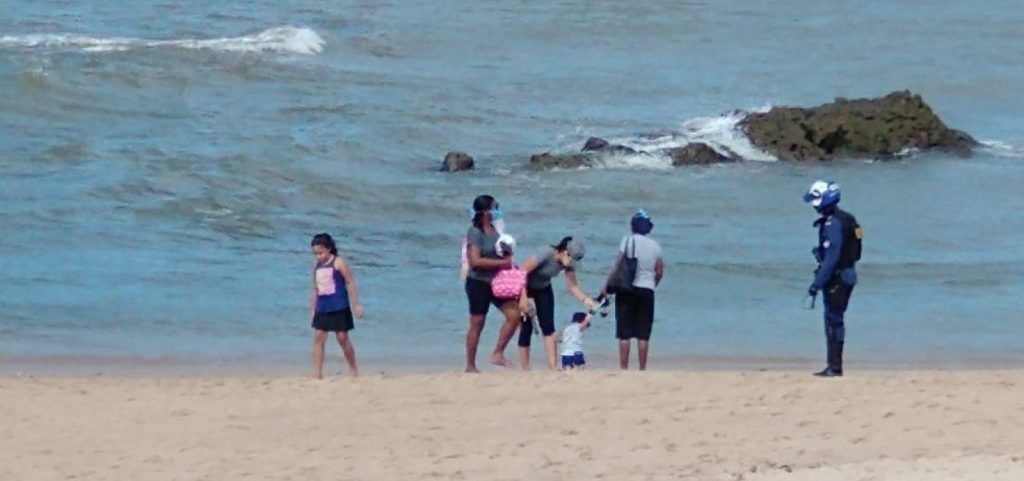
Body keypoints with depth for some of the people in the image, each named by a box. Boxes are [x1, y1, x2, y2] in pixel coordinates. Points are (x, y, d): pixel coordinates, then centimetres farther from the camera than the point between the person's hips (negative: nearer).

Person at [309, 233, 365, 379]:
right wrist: (312, 309, 16)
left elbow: (350, 283, -7)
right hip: (322, 308, 5)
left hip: (339, 308, -5)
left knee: (342, 337, 1)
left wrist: (356, 304, -10)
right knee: (318, 337, -5)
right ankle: (317, 372, -7)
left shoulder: (338, 263, -7)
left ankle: (353, 370, 15)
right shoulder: (317, 268, 11)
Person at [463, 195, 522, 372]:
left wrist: (508, 263, 4)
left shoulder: (493, 230, 9)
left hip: (496, 282, 8)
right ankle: (470, 366, 8)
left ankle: (498, 354, 8)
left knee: (514, 314, -1)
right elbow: (475, 261, -25)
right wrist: (502, 263, -22)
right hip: (478, 283, -8)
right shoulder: (475, 233, -16)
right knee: (477, 324, 0)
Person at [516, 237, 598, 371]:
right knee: (526, 327, -8)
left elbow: (572, 286, -8)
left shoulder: (569, 263, -12)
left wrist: (585, 299, -24)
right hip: (524, 287, -6)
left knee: (548, 327, -8)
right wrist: (523, 298, -32)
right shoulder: (546, 254, -32)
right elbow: (523, 271, -30)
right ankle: (525, 369, -2)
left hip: (543, 289, 6)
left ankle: (553, 367, -15)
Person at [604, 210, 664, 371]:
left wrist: (607, 286, -3)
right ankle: (642, 369, 2)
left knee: (624, 333, 0)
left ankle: (623, 368, -4)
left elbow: (617, 265, -8)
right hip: (647, 290, 2)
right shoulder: (655, 246, 5)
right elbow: (659, 272, 7)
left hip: (627, 289, -2)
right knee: (643, 334, 3)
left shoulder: (628, 240, -4)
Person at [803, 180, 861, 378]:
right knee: (834, 319, 14)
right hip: (846, 275, 10)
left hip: (837, 277, -10)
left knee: (833, 320, -7)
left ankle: (835, 367, -6)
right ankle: (834, 366, 19)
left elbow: (832, 258, -23)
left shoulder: (833, 224, -19)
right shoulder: (845, 219, 12)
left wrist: (817, 283, -22)